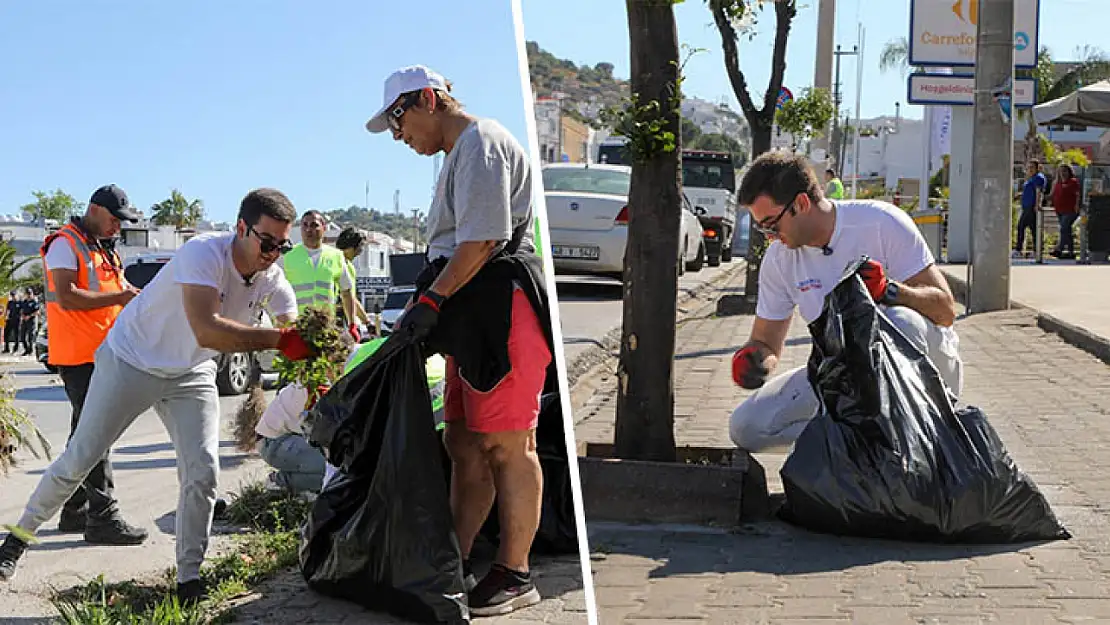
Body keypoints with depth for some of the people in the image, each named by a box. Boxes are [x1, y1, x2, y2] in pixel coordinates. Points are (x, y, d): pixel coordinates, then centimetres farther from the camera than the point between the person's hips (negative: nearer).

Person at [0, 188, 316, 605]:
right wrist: (279, 339, -50)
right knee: (79, 459, 5)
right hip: (131, 361, -4)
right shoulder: (203, 252, -33)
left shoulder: (272, 280, -14)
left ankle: (189, 578, 6)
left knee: (203, 473, -8)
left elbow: (298, 332, -20)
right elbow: (206, 330, -45)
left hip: (191, 375, 4)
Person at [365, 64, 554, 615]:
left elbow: (482, 239, -18)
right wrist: (428, 308, 18)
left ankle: (514, 576, 0)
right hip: (471, 314, 11)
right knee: (463, 444, 11)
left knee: (507, 446, -6)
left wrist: (430, 300, -15)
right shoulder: (460, 152, 25)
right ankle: (456, 565, 18)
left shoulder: (481, 141, -8)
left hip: (501, 306, -11)